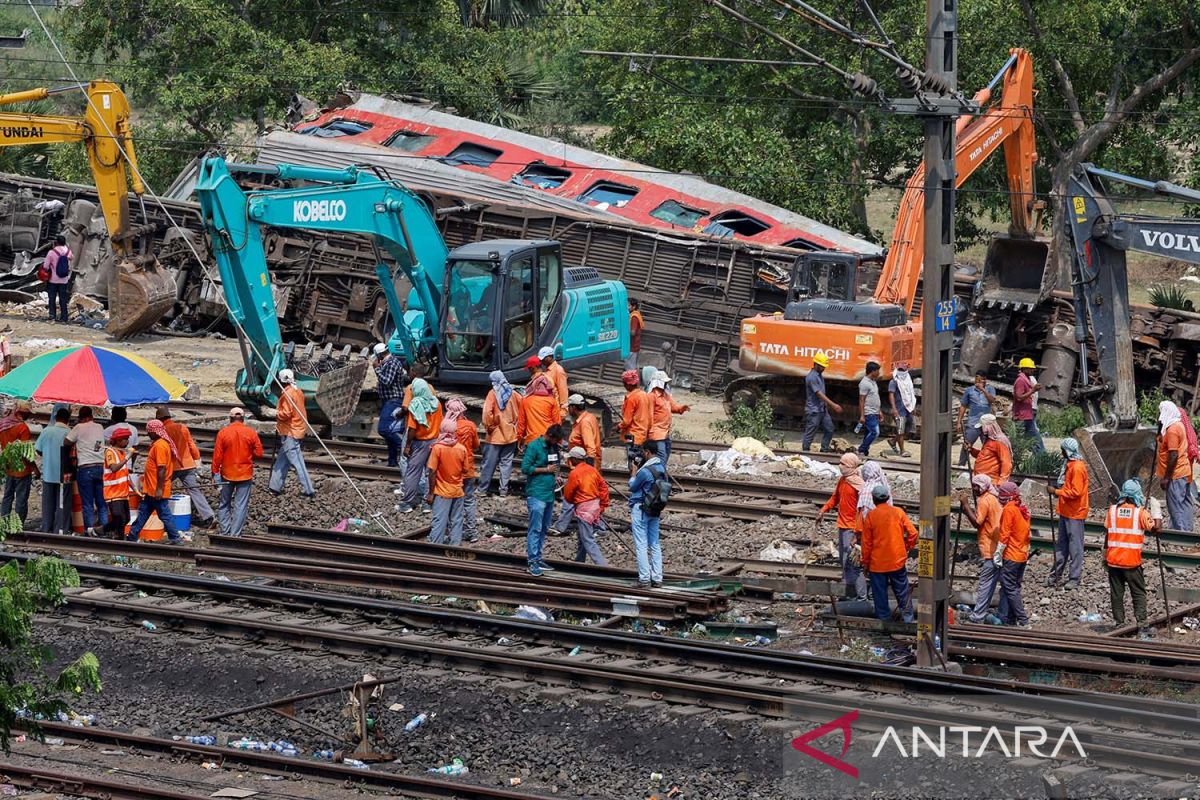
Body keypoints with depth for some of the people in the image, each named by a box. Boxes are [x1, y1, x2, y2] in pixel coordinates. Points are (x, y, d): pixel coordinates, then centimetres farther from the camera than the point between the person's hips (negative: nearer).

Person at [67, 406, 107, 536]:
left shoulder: (79, 428, -5)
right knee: (101, 501, 9)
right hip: (101, 467, 4)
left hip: (85, 468, -4)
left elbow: (67, 443, -1)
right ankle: (105, 527, 6)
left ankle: (90, 530, -2)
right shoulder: (100, 427, 9)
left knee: (87, 503, 1)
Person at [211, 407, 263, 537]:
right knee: (241, 506, 3)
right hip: (245, 474, 0)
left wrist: (215, 473, 1)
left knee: (224, 504, 14)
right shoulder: (251, 433, -6)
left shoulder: (222, 433, -7)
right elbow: (259, 453, -3)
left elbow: (217, 455, -7)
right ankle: (235, 534, 0)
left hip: (227, 474, 0)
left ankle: (225, 532, 14)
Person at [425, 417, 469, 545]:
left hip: (442, 492, -3)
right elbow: (465, 470, 2)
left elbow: (432, 472, -13)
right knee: (456, 521, 11)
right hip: (458, 491, 3)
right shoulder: (462, 449, -5)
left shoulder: (437, 448, -14)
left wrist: (430, 493, -7)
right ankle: (455, 544, 14)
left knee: (439, 522, -1)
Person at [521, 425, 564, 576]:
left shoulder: (553, 447, 12)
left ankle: (538, 559, 17)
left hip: (549, 494, 8)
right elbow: (525, 468, -14)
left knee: (544, 528, 11)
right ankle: (532, 561, -8)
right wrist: (546, 469, -13)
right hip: (536, 494, -8)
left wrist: (555, 472, 4)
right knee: (535, 529, -8)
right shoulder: (534, 446, -10)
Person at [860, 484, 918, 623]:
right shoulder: (898, 513, -3)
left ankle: (883, 618, 9)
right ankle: (907, 615, 11)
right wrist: (907, 549, 11)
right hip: (897, 560, 1)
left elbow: (866, 542, -4)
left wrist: (865, 562, 5)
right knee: (902, 591, 11)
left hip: (877, 563, -1)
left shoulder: (871, 516, -8)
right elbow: (913, 533, -5)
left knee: (880, 593, 6)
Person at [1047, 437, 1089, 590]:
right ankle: (1056, 575, 19)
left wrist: (1056, 491, -16)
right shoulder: (1069, 465, 13)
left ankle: (1074, 579, 2)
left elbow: (1075, 492, -22)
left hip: (1075, 514, -10)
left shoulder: (1077, 468, -18)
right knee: (1061, 545, 13)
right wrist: (1058, 490, 6)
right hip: (1066, 512, 10)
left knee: (1075, 547, -2)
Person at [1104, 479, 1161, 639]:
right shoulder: (1140, 512, -8)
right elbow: (1155, 528, -15)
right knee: (1138, 594, 5)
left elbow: (1106, 535, 6)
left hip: (1113, 559, 3)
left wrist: (1105, 556, 16)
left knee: (1116, 594, 10)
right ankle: (1141, 626, -2)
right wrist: (1158, 513, 2)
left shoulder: (1112, 510, 2)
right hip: (1132, 561, -3)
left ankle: (1119, 624, 12)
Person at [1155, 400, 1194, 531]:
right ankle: (1187, 529, 19)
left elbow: (1173, 455, -22)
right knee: (1185, 504, 13)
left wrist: (1166, 478, -20)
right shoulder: (1178, 425, 12)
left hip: (1175, 475, -10)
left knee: (1176, 508, -6)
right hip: (1184, 472, 10)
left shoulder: (1172, 429, -18)